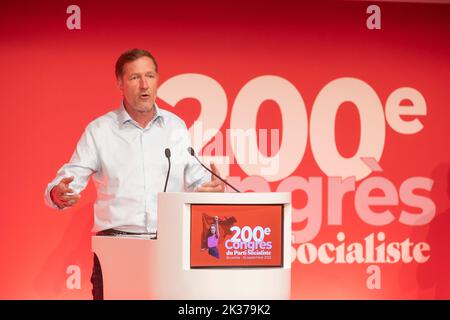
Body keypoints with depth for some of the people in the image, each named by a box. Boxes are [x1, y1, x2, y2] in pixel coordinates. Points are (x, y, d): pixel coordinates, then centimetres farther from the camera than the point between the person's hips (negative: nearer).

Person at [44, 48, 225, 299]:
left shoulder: (176, 126, 12)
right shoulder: (99, 131, 5)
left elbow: (196, 179, 14)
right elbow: (70, 179, 1)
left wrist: (214, 188, -9)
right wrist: (59, 194, -23)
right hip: (116, 243, -2)